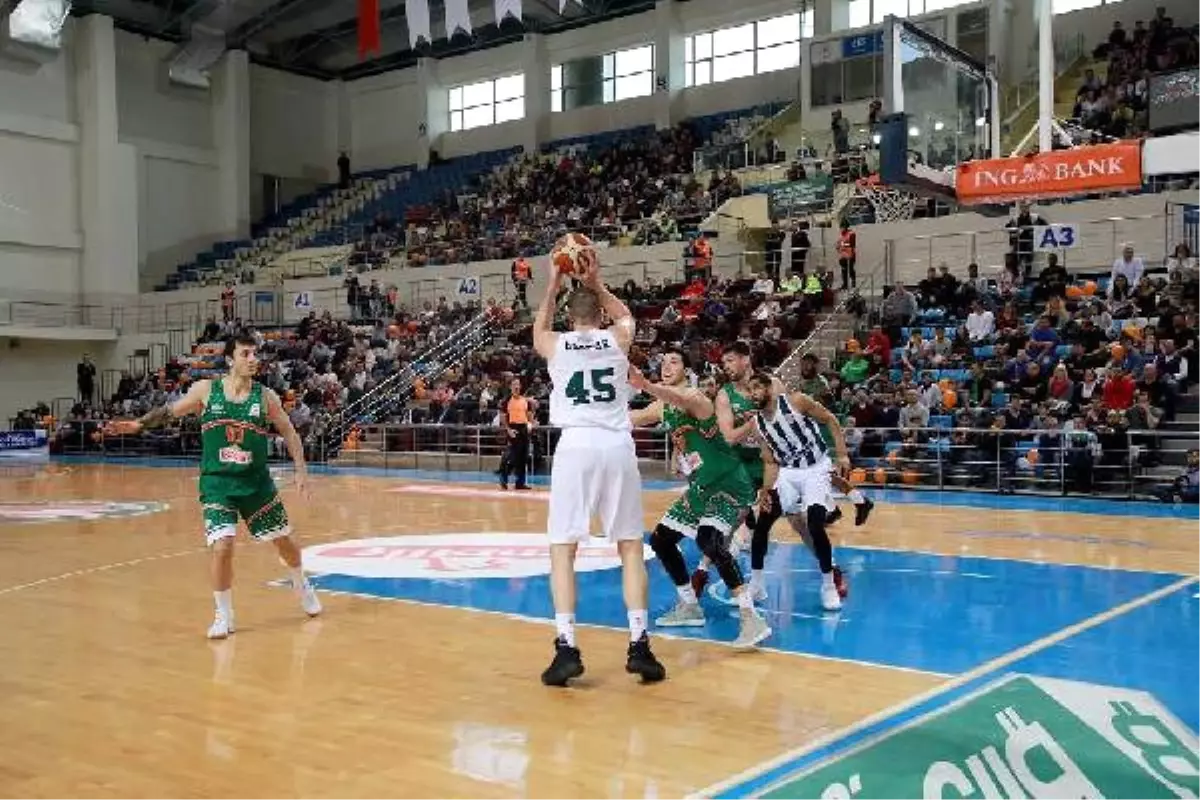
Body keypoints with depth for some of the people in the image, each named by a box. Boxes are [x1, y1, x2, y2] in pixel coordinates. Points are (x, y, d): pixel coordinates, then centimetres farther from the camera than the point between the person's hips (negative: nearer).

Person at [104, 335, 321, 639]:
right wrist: (139, 424, -3)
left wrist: (301, 471, -3)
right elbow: (170, 411, 10)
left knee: (283, 540, 13)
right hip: (217, 483, -1)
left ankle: (301, 586, 43)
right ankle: (224, 616, 5)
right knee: (221, 546, -15)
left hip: (256, 482, 1)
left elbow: (289, 433, 4)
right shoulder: (205, 390, -4)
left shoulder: (265, 397, -4)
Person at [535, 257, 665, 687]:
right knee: (631, 547, 9)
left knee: (563, 549, 3)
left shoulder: (556, 345, 9)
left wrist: (554, 284, 37)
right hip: (618, 446, 1)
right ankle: (639, 645, 6)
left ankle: (566, 648, -5)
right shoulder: (619, 339, 10)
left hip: (576, 446, -1)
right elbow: (624, 313, 36)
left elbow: (538, 330, 36)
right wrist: (595, 283, 36)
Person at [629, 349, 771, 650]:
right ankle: (690, 607, 27)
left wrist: (647, 387, -60)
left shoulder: (695, 397, -17)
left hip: (729, 484, -10)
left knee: (709, 540, -30)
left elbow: (682, 400, -43)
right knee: (661, 539, 13)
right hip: (700, 488, 10)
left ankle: (752, 619, -28)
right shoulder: (661, 408, 9)